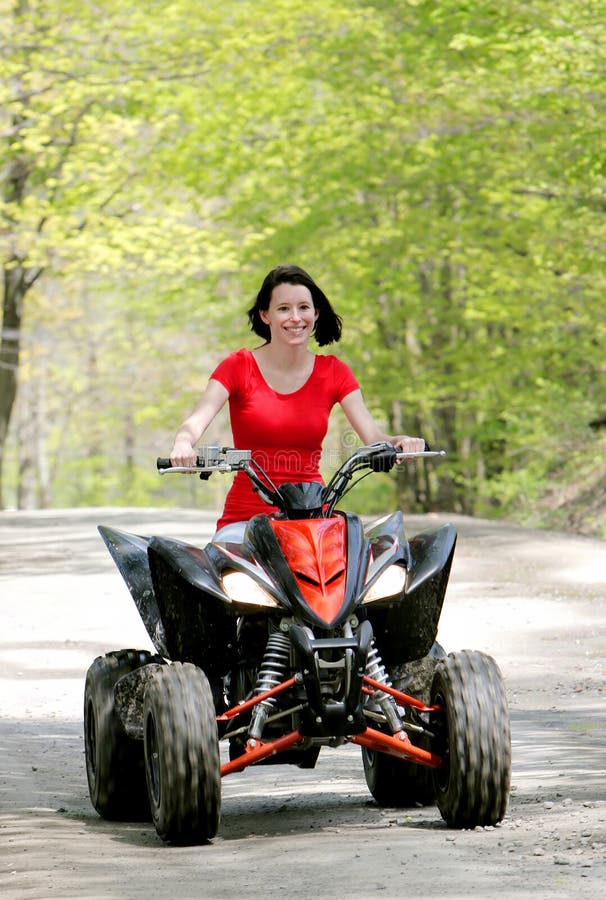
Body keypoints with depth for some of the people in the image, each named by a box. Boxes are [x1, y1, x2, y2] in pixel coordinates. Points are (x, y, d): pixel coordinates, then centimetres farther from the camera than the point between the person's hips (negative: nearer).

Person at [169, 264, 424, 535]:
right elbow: (196, 421, -12)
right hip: (246, 516, -1)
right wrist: (183, 444, -36)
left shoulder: (334, 372, 8)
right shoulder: (239, 367, 2)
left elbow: (372, 436, -1)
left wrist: (400, 442, -25)